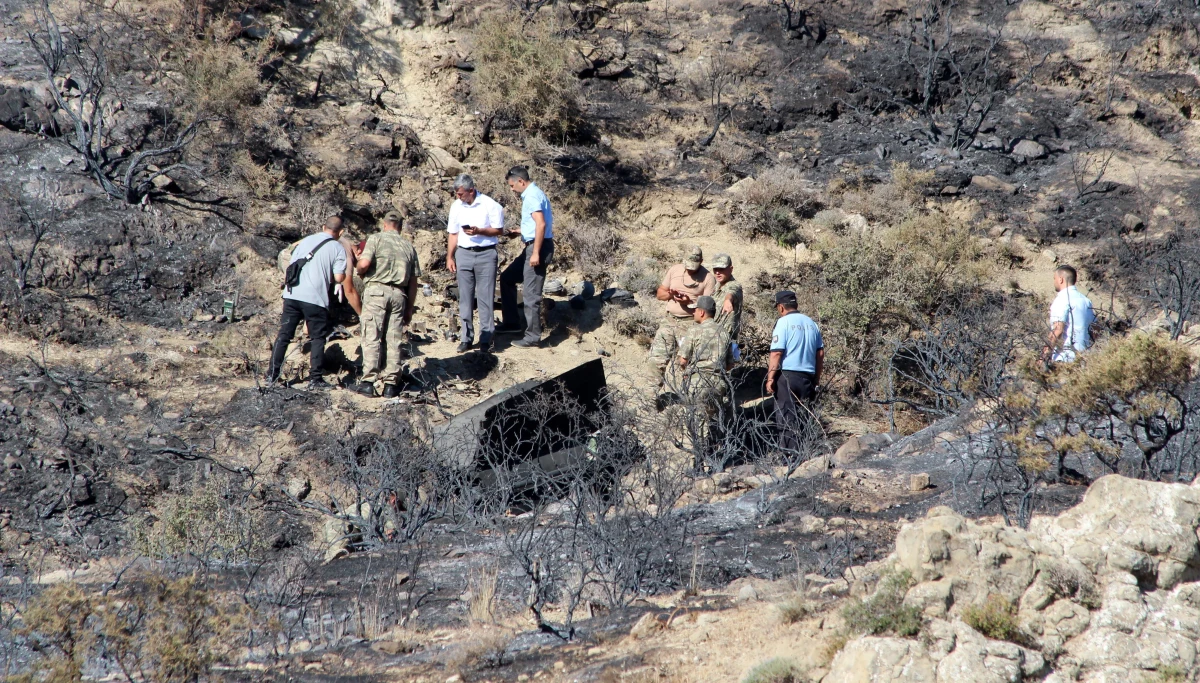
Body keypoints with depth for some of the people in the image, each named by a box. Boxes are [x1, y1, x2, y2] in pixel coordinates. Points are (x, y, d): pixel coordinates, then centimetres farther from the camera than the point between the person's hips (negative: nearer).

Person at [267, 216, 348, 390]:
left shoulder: (306, 241, 13)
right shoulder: (338, 249, 1)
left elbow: (289, 266, 15)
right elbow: (339, 278, -6)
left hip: (292, 295, 4)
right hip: (315, 298, -4)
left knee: (283, 335, 9)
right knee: (317, 339, 7)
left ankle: (272, 375, 7)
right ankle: (315, 379, 4)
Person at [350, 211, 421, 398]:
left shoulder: (376, 239, 2)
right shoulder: (408, 246, 15)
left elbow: (364, 263, -12)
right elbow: (413, 281, 14)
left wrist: (358, 268, 12)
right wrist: (409, 308, 20)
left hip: (376, 290, -4)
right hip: (399, 294, 4)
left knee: (372, 338, -4)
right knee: (394, 341, 5)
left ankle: (368, 382, -10)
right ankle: (390, 384, 3)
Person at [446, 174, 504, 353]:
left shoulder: (490, 205, -7)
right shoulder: (456, 206, 7)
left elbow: (498, 230, -4)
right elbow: (453, 233, 14)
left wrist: (479, 231, -19)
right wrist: (449, 257, 10)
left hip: (486, 254, -4)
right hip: (464, 254, 4)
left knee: (485, 298, -3)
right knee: (465, 298, 5)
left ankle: (486, 338, 1)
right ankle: (466, 337, 12)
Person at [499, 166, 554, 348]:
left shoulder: (532, 196, -16)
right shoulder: (532, 194, 16)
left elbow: (541, 224, -25)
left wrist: (536, 253, -26)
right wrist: (519, 233, 19)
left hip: (538, 246, -11)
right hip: (532, 247, 11)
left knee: (531, 292, -6)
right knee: (507, 278, 18)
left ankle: (533, 336, 0)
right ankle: (511, 323, 21)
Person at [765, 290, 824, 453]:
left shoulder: (783, 322, -6)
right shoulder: (810, 323, 13)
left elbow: (776, 353, -13)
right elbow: (820, 353, 15)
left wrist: (770, 378, -10)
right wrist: (817, 379, 21)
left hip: (787, 375, -6)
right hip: (807, 377, 6)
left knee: (786, 418, -3)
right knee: (803, 418, 11)